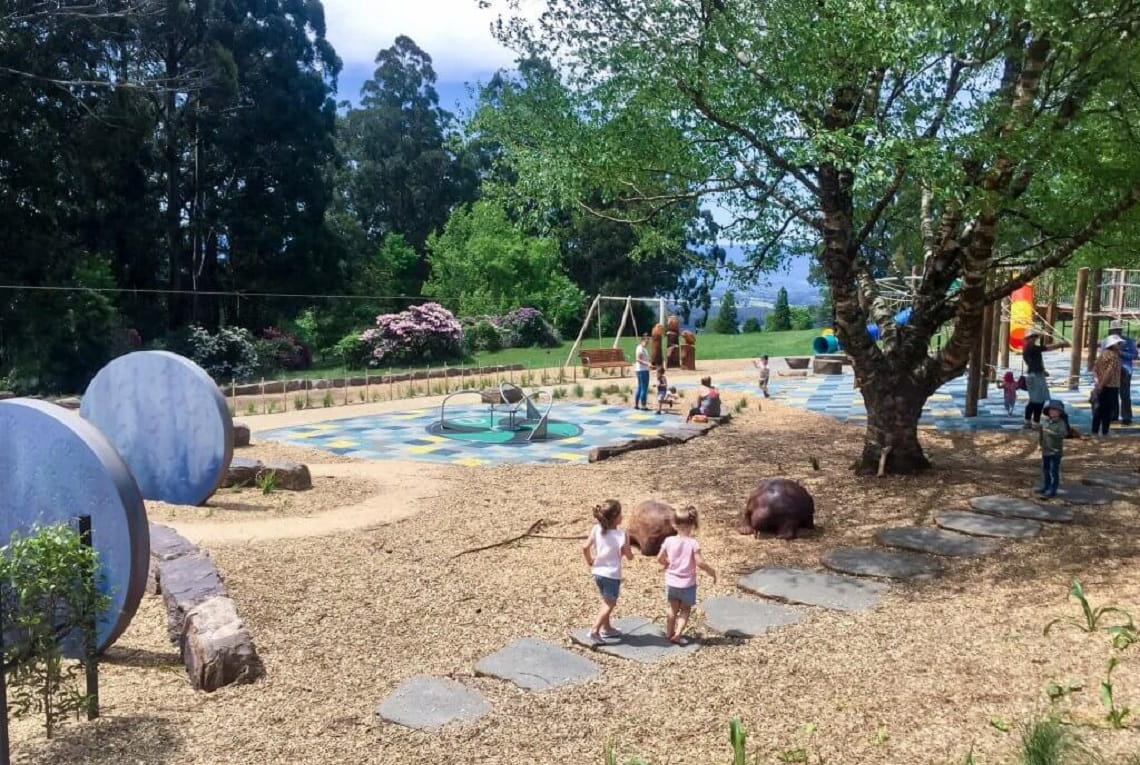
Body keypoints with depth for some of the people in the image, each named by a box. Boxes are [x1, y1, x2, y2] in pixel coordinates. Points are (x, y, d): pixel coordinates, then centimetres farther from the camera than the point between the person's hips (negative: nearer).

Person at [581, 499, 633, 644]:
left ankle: (606, 628, 34)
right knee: (610, 604, 8)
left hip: (598, 572, 6)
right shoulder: (621, 535, -17)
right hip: (612, 574, -6)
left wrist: (590, 562, 6)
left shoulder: (596, 529, -7)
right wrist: (627, 541, 7)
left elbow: (585, 547, -10)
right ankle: (594, 630, -3)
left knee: (606, 601, 24)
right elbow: (629, 557, -8)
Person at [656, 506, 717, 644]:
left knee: (673, 608, 23)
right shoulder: (693, 543, -19)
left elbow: (659, 558, 0)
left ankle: (669, 632, 34)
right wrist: (712, 571, -4)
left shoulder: (669, 541, -10)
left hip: (671, 582, 3)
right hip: (687, 584, -3)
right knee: (685, 609, 17)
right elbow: (700, 563, -21)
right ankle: (678, 633, 3)